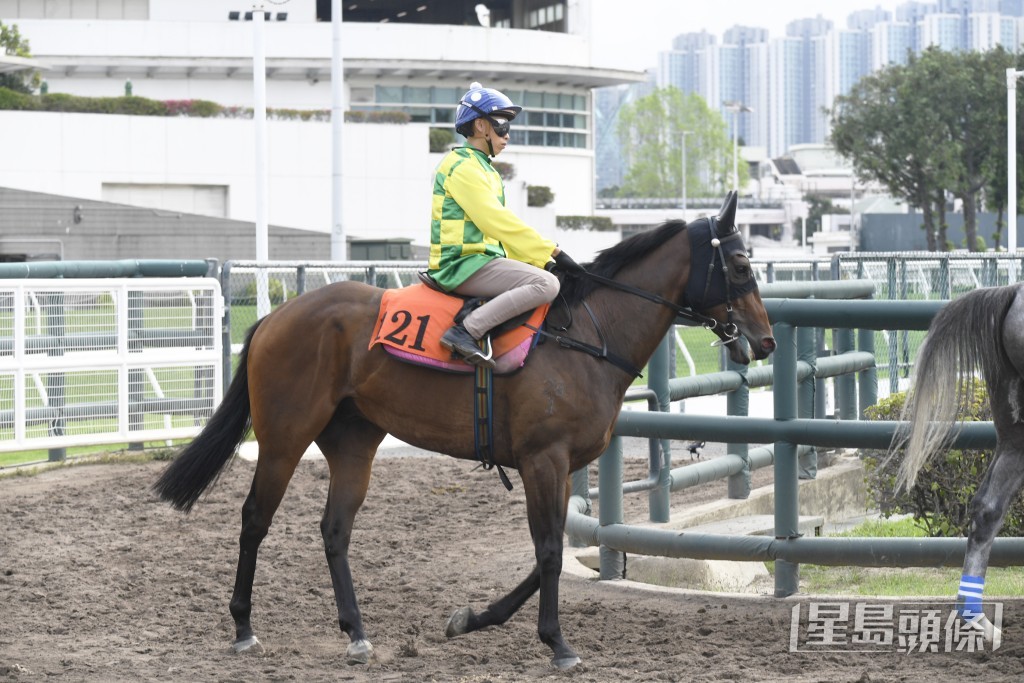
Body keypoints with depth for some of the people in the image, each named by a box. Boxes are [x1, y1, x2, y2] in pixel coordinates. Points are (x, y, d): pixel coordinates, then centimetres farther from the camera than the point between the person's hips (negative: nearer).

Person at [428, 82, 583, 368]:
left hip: (483, 261, 11)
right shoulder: (462, 166, -11)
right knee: (546, 284, -25)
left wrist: (544, 259, 9)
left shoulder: (483, 168, 22)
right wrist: (553, 252, -17)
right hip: (463, 265, -11)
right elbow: (498, 223, -18)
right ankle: (465, 331, -28)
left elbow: (501, 227, 20)